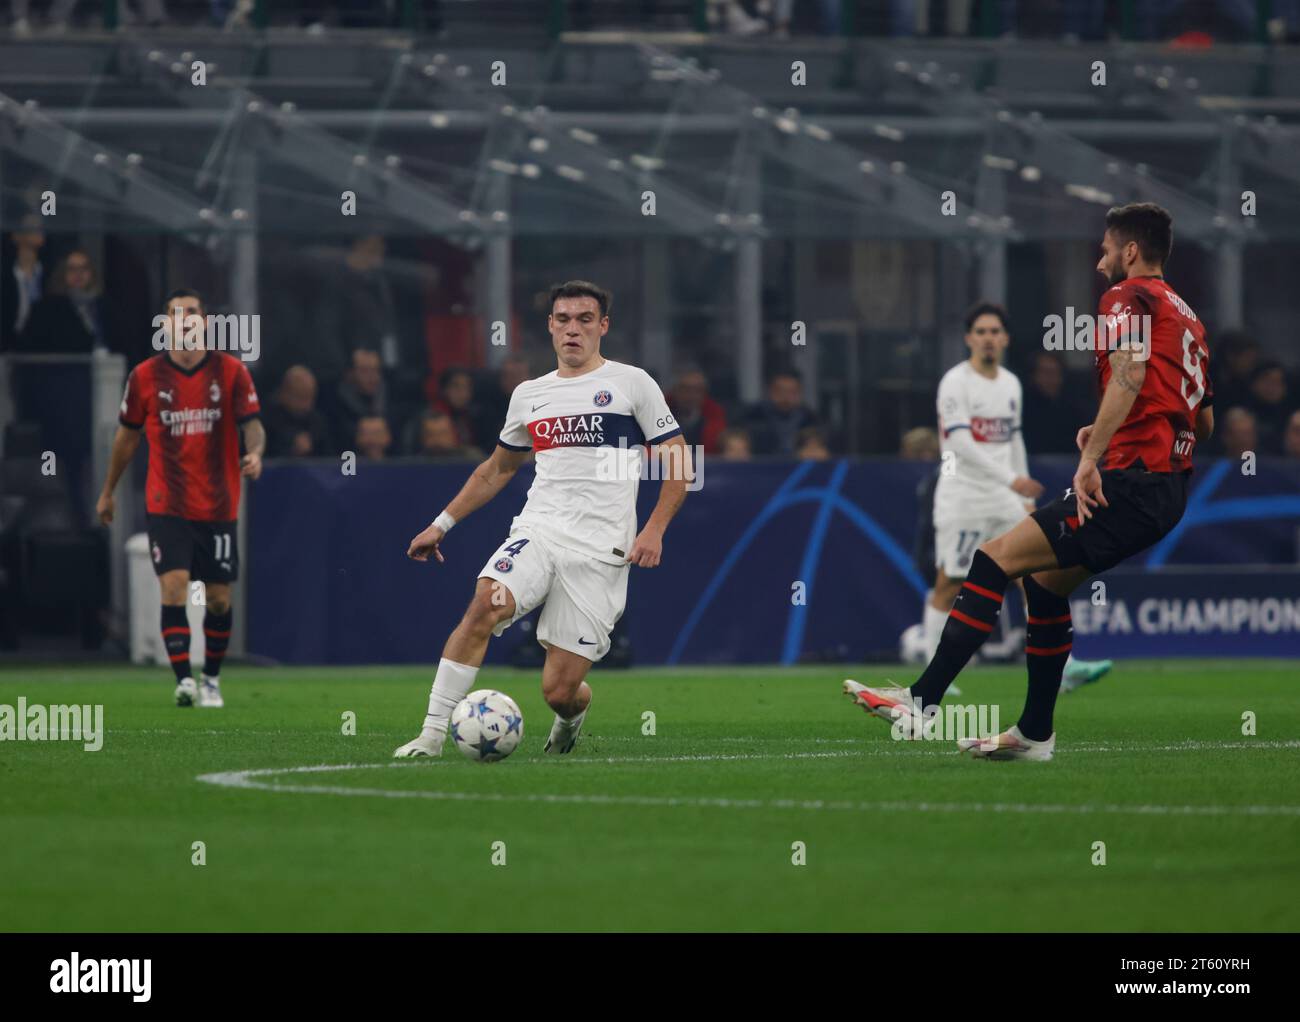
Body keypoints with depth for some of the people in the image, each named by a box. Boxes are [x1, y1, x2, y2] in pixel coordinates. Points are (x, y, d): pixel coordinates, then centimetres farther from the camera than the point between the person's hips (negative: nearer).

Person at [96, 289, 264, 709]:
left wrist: (254, 453, -28)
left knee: (219, 598, 6)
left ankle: (212, 680, 24)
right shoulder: (145, 376, 1)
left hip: (219, 507, 1)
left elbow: (252, 425, -5)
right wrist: (108, 492, 18)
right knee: (174, 587, -17)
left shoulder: (231, 371, -1)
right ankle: (184, 680, -22)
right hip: (168, 507, -1)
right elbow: (127, 435, 12)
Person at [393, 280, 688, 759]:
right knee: (485, 605, -29)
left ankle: (572, 714, 33)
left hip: (600, 553, -3)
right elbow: (497, 469, 29)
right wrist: (442, 524, 23)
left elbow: (677, 463, 4)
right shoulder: (529, 395, 15)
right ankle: (432, 734, -28)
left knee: (559, 693, -7)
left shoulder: (631, 383, 4)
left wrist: (654, 529, -9)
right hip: (537, 531, 3)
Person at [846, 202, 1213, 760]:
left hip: (1131, 481, -10)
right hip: (1169, 490, 10)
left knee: (995, 558, -11)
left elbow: (1130, 373, -22)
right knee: (1045, 579, 22)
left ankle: (922, 701, -17)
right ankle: (1035, 733, 24)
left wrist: (1092, 457, -26)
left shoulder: (1128, 298, -3)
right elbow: (1205, 421, 29)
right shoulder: (1187, 319, 24)